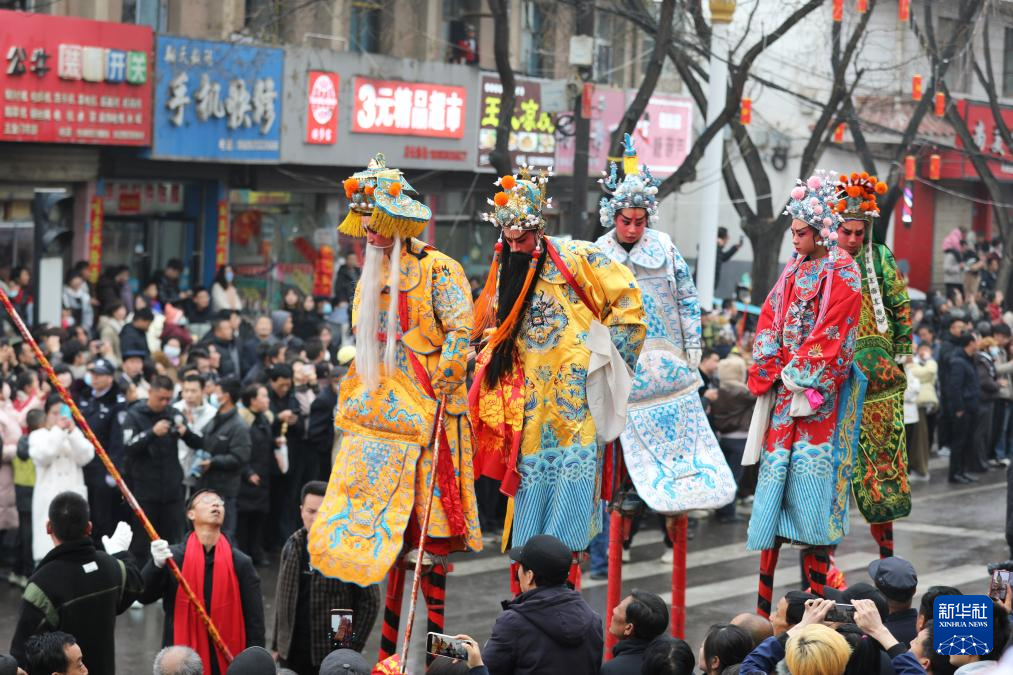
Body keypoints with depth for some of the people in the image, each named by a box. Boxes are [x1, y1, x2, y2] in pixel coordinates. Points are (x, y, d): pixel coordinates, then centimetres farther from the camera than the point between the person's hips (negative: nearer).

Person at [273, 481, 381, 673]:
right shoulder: (292, 547, 6)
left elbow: (369, 603, -7)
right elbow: (283, 599, 14)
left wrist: (351, 650, -10)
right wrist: (277, 645, 13)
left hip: (332, 656, -5)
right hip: (291, 654, 5)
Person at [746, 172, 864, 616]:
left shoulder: (842, 275, -5)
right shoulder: (793, 272, 15)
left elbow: (833, 333, -12)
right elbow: (769, 322, 12)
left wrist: (798, 377, -13)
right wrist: (772, 369, -2)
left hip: (820, 390, -6)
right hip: (786, 386, 6)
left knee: (811, 468, -9)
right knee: (777, 468, 2)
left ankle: (816, 590, -4)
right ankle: (764, 593, 4)